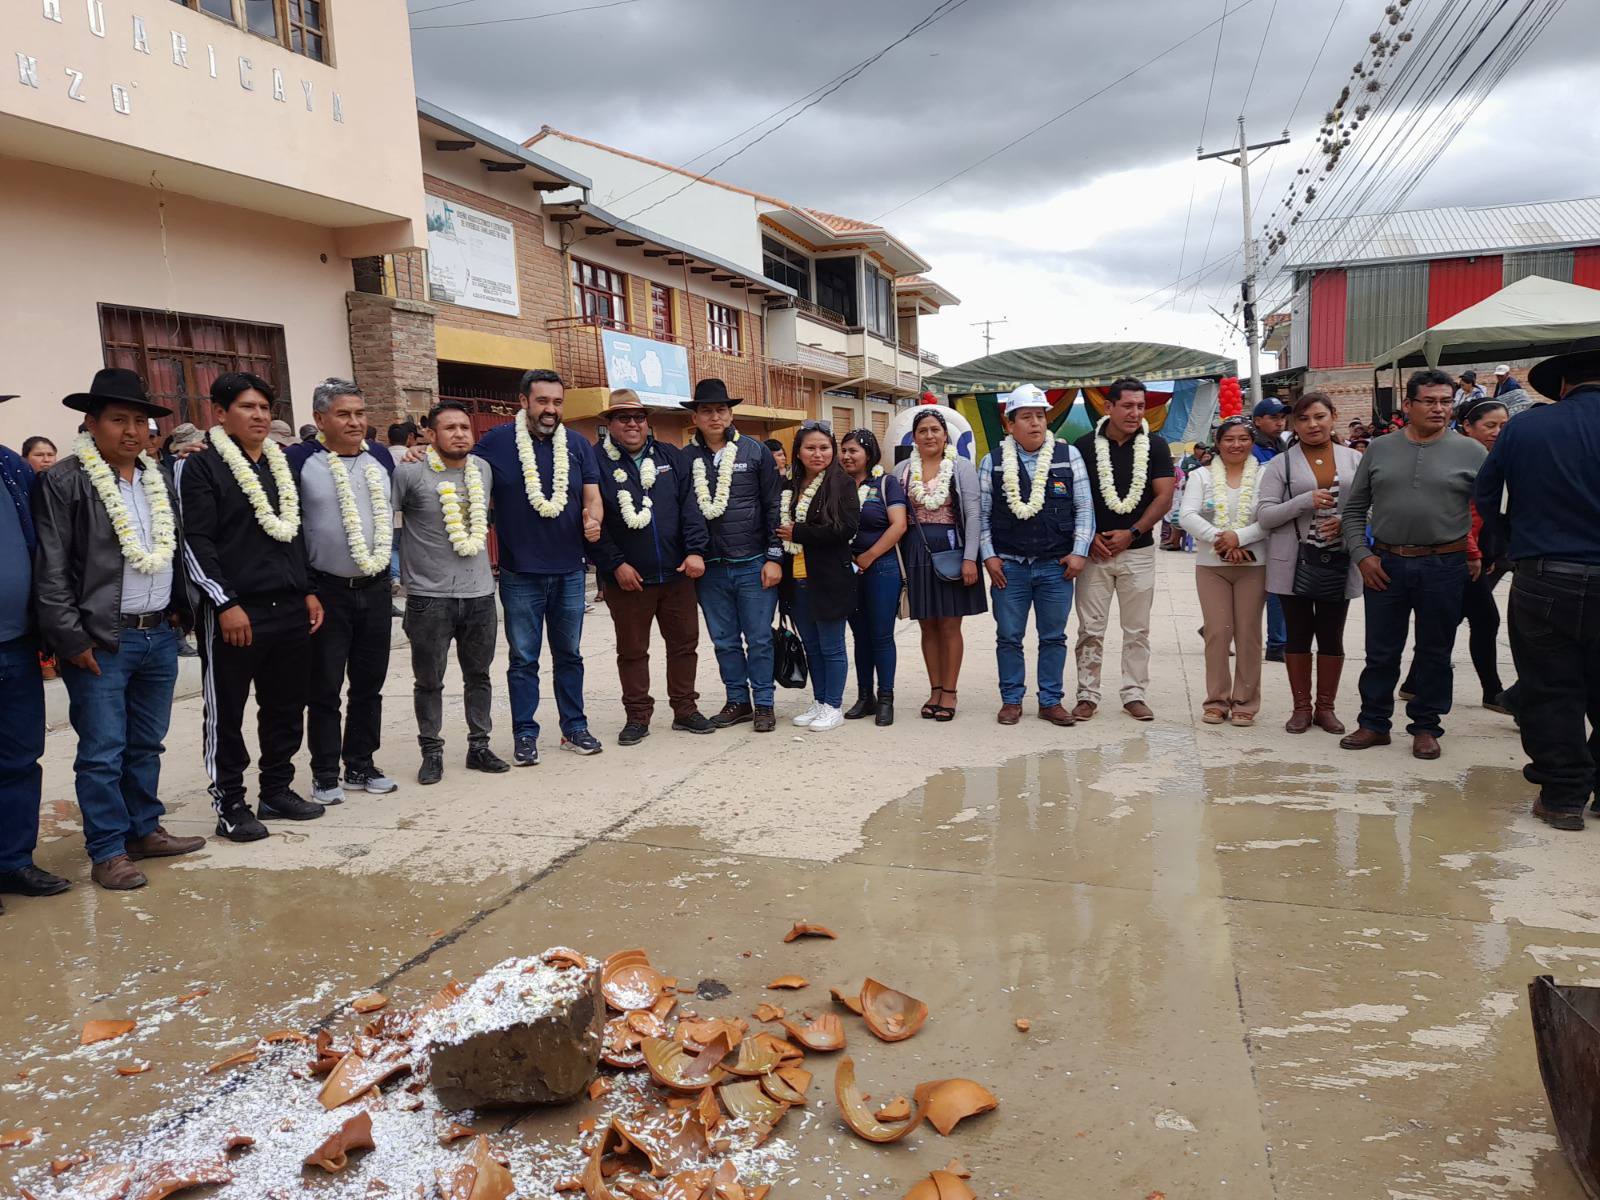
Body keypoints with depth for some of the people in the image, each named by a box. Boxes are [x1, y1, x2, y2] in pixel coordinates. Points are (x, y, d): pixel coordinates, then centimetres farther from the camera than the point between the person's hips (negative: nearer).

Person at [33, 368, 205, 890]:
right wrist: (72, 640, -13)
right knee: (103, 752, 1)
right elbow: (50, 570, -10)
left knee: (146, 744, 16)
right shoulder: (64, 482, -7)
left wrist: (180, 610, 11)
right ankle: (107, 851, 11)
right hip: (100, 643, -6)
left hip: (160, 636, 6)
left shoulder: (159, 479, 12)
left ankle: (145, 830, 28)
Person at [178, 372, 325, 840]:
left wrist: (308, 591, 13)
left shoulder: (281, 465, 16)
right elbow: (196, 543, -11)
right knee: (226, 713, 3)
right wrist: (226, 604, -17)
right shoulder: (201, 467, -5)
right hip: (234, 612, -6)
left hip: (290, 609, 6)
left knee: (286, 706, 12)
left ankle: (277, 790, 25)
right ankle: (229, 805, 13)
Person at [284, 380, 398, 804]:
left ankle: (361, 765, 23)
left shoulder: (381, 458, 8)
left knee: (369, 682, 12)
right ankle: (325, 774, 13)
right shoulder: (299, 460, -8)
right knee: (325, 687, 3)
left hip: (375, 589, 5)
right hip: (326, 591, -5)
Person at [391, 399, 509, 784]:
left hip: (480, 593, 4)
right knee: (429, 681, 7)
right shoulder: (410, 473, -10)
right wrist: (404, 571, -7)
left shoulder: (483, 470, 7)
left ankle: (479, 746, 26)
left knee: (478, 675, 14)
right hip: (429, 597, -4)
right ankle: (431, 752, 21)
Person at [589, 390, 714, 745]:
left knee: (685, 643, 10)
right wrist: (615, 564, -12)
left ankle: (685, 710, 24)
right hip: (627, 578, -3)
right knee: (632, 650, 7)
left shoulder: (669, 457, 7)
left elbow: (690, 505, 2)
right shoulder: (597, 462, -3)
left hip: (677, 573, 3)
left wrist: (696, 550, -9)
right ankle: (637, 717, 19)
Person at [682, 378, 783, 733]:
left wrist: (774, 557, -5)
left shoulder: (754, 451, 1)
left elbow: (773, 507, 0)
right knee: (725, 640, 10)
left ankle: (764, 704, 14)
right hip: (710, 568, 2)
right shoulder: (685, 459, 5)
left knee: (759, 639, 3)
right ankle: (738, 701, 23)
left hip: (754, 565, -2)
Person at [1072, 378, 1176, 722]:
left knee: (1137, 629, 6)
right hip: (1094, 550, 0)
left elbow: (1164, 497, -2)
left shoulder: (1155, 445, 1)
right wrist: (1089, 537, -7)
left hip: (1138, 551, 1)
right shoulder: (1086, 445, 0)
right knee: (1090, 629, 2)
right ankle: (1087, 695, 10)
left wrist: (1131, 533, -10)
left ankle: (1134, 694, 15)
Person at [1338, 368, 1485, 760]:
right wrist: (1362, 555, -1)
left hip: (1444, 566, -1)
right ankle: (1374, 724, 20)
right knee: (1381, 651, 8)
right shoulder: (1379, 449, 6)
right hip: (1385, 565, 1)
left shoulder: (1469, 452, 1)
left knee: (1435, 652, 9)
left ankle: (1426, 727, 22)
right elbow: (1353, 509, 9)